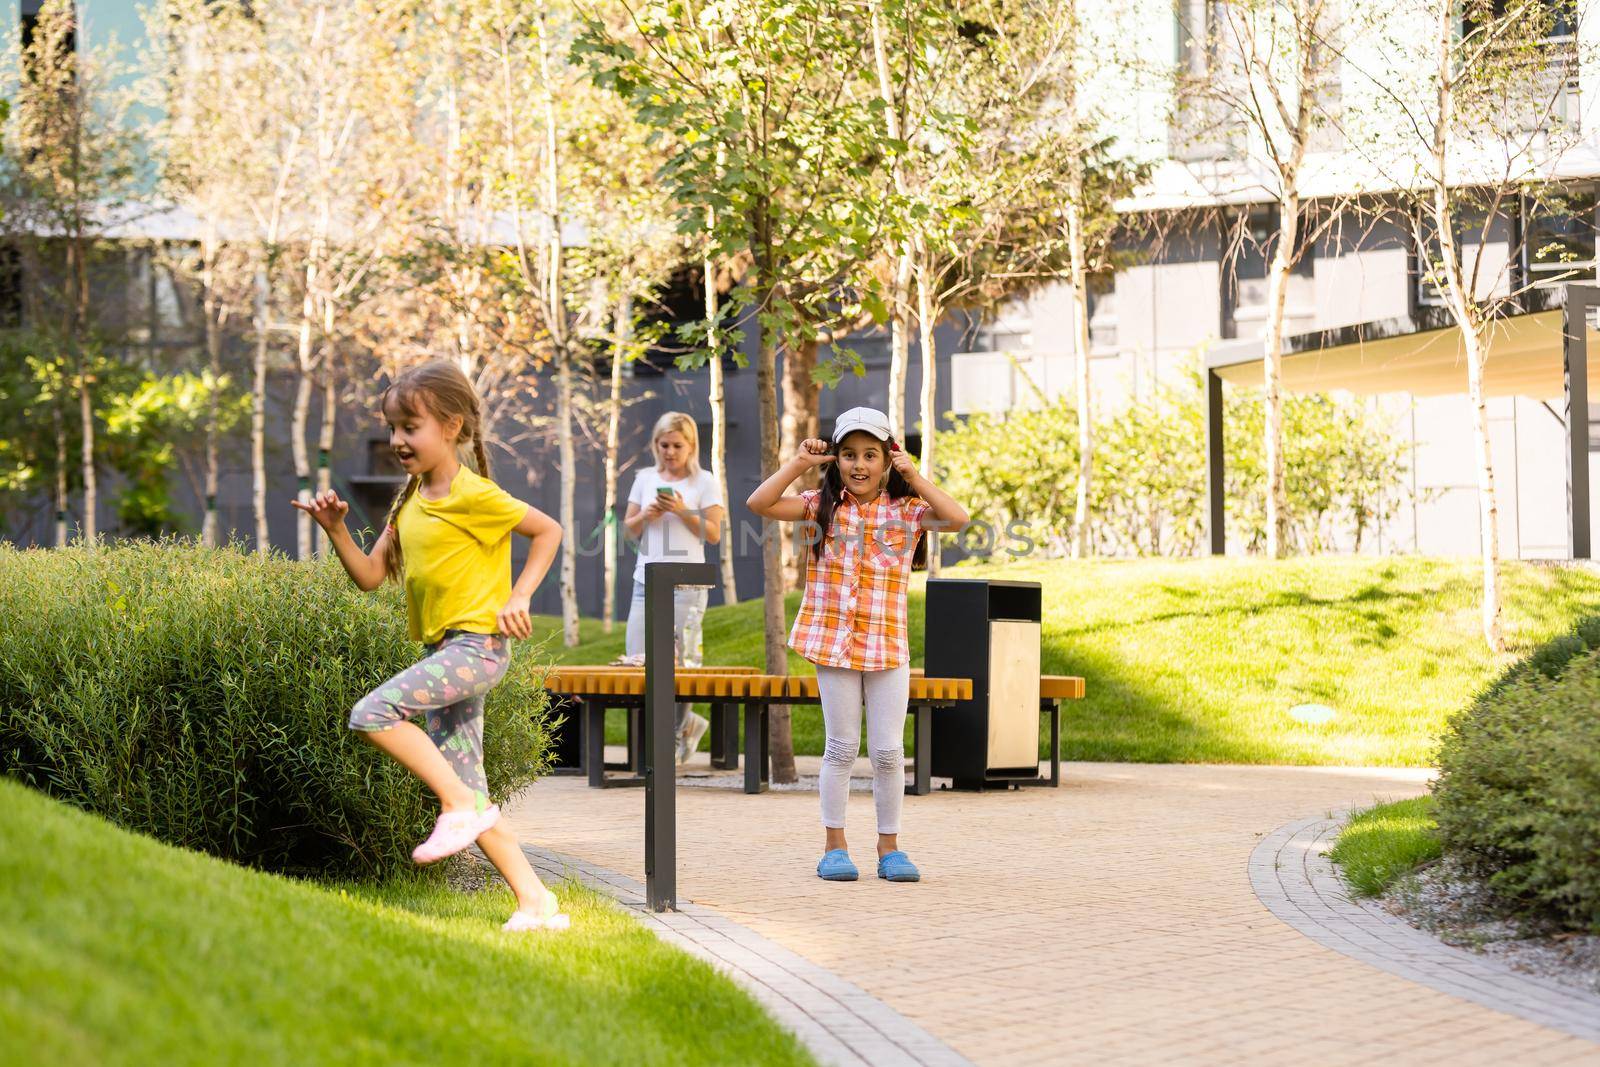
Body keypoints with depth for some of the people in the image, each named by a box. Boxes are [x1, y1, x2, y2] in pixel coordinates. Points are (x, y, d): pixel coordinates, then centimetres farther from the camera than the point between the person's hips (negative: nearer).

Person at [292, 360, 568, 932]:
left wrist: (518, 596, -10)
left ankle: (462, 807, -15)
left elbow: (548, 530, -2)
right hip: (445, 650, 9)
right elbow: (370, 575, 13)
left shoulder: (473, 495, -9)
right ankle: (535, 901, 4)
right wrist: (336, 529, -1)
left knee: (373, 712, -23)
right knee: (464, 792, 3)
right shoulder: (409, 502, 14)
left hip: (478, 644, -9)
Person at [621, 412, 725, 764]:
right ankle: (686, 721, 15)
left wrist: (683, 512, -13)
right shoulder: (645, 478, 13)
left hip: (686, 583, -4)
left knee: (678, 661, -6)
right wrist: (645, 515, -4)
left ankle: (677, 731, 8)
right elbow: (629, 529, 16)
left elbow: (713, 534, -1)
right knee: (637, 661, -2)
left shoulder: (704, 482, 2)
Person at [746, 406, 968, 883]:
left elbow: (957, 519, -14)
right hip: (833, 642, -1)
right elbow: (760, 503, -6)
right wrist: (798, 463, -7)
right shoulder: (822, 507, 3)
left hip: (888, 646, 1)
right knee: (842, 747, 3)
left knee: (889, 752, 2)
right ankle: (834, 846, 12)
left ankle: (889, 847, 13)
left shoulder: (907, 510, 3)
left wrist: (915, 478, -10)